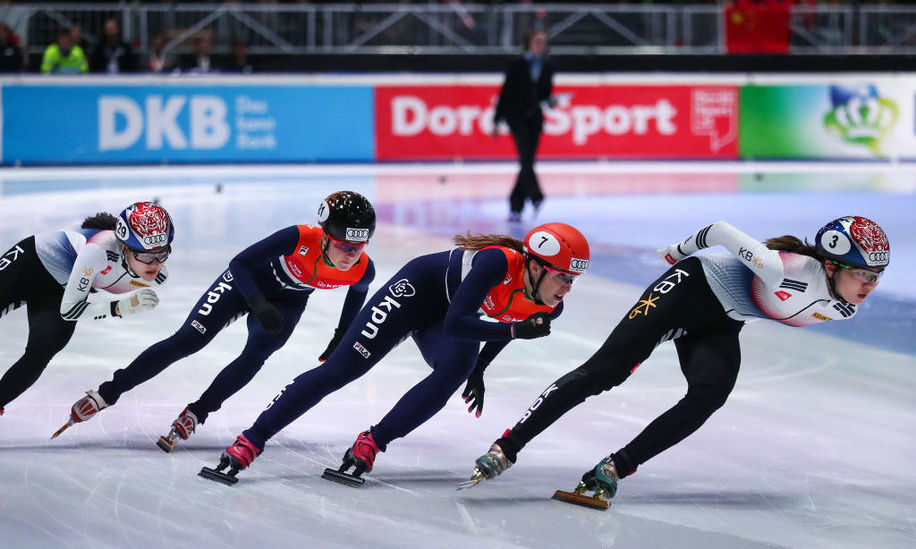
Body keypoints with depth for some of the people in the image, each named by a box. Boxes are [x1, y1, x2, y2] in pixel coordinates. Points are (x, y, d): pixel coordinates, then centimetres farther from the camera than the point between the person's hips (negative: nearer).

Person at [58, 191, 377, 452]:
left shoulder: (363, 271, -27)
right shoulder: (300, 239, -38)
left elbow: (357, 294, 1)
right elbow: (240, 264, -29)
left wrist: (341, 339, 6)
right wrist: (259, 305, -41)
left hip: (287, 301, 3)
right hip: (249, 281, -3)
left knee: (256, 354, -22)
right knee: (187, 341, -8)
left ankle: (195, 414, -6)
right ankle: (108, 393, 2)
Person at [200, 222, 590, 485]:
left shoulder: (548, 309, -15)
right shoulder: (498, 263, -36)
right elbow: (455, 323, -39)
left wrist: (478, 371, 16)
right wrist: (517, 330, -41)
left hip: (447, 319, 6)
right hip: (421, 287, -6)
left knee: (452, 375, -27)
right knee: (338, 370, -13)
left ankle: (368, 446, -17)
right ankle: (248, 444, -11)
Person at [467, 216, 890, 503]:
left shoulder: (843, 311, -9)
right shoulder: (791, 272, -33)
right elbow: (723, 232, -21)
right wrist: (682, 250, -3)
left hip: (719, 328, 7)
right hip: (694, 288, -7)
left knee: (709, 395, -23)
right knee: (605, 370, -16)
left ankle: (615, 468, -18)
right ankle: (506, 448, -14)